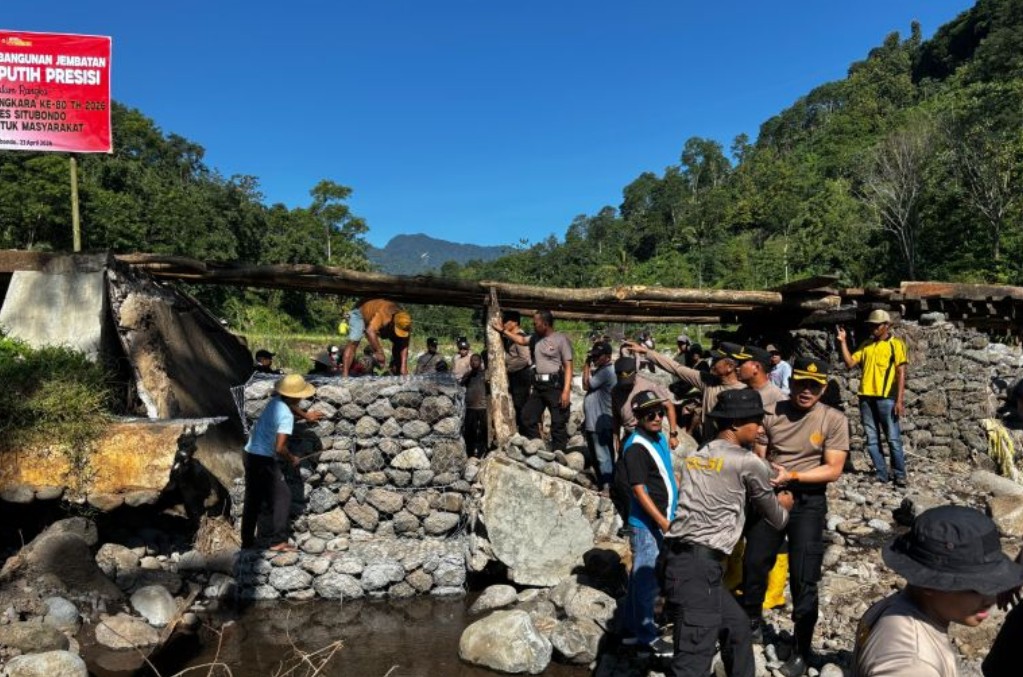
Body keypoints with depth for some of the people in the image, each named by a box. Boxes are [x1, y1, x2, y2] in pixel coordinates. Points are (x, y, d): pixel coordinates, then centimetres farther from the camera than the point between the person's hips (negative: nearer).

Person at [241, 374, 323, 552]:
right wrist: (292, 459, -6)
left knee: (253, 499, 17)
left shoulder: (275, 401, 3)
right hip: (264, 459, -9)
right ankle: (278, 541, -7)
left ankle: (247, 540, 24)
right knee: (282, 496, -3)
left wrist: (306, 415, 37)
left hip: (250, 455, 9)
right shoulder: (287, 417, -20)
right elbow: (279, 448, -24)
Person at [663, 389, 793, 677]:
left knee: (737, 627, 25)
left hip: (682, 559, 8)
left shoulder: (696, 456, 16)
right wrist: (784, 506, 36)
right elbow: (776, 519, 13)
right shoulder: (749, 462, -2)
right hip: (700, 565, -8)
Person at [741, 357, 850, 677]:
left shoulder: (833, 420, -8)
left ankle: (801, 650, 17)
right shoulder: (771, 414, -2)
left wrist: (792, 475, -21)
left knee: (803, 578, 0)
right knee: (753, 564, 12)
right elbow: (757, 459, 2)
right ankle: (752, 621, 37)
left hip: (808, 502, -2)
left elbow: (833, 470, -11)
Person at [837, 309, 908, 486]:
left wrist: (900, 400, -12)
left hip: (886, 398, -5)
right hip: (866, 397, 5)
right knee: (872, 440, 7)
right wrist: (843, 342, 2)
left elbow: (901, 373, -5)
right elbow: (849, 363, 9)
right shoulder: (866, 344, 15)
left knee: (893, 439, -2)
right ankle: (881, 475, 14)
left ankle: (900, 475, 7)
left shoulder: (896, 344, 0)